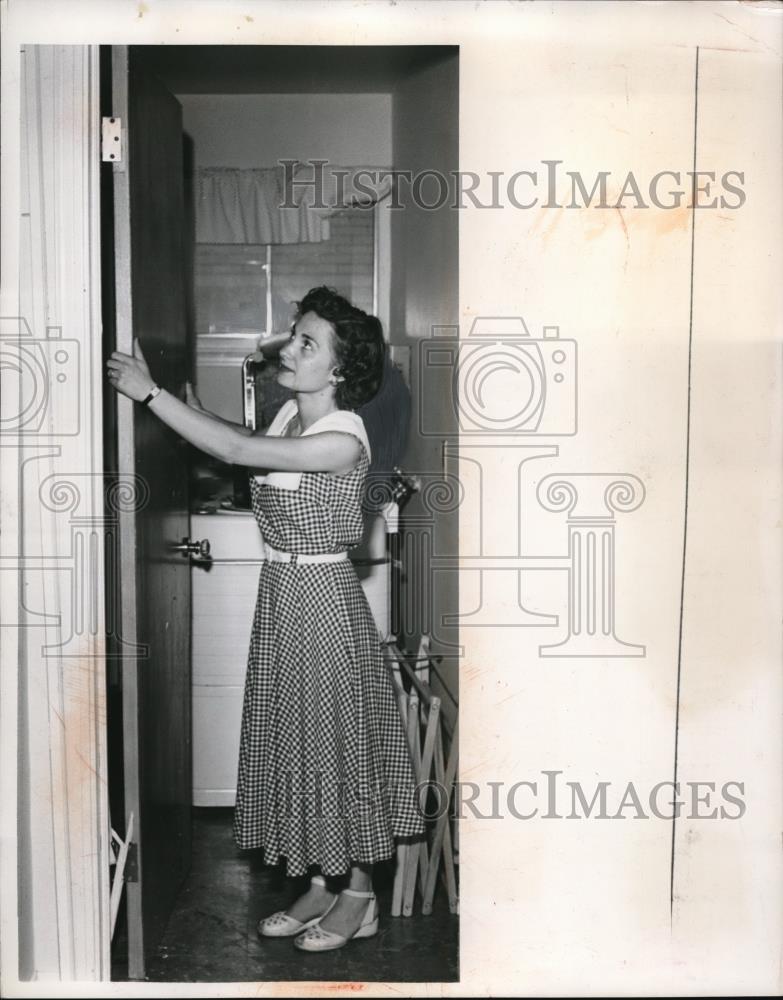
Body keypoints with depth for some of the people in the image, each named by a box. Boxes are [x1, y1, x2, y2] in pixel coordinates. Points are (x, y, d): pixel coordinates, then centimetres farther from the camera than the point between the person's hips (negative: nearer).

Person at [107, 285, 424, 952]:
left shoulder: (342, 440, -22)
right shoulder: (291, 414, 5)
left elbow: (236, 451, -25)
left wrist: (150, 393, -22)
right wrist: (184, 406, 3)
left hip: (322, 597, -9)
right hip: (281, 593, 9)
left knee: (336, 737, 3)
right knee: (297, 735, 15)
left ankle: (359, 895, 21)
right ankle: (322, 882, 30)